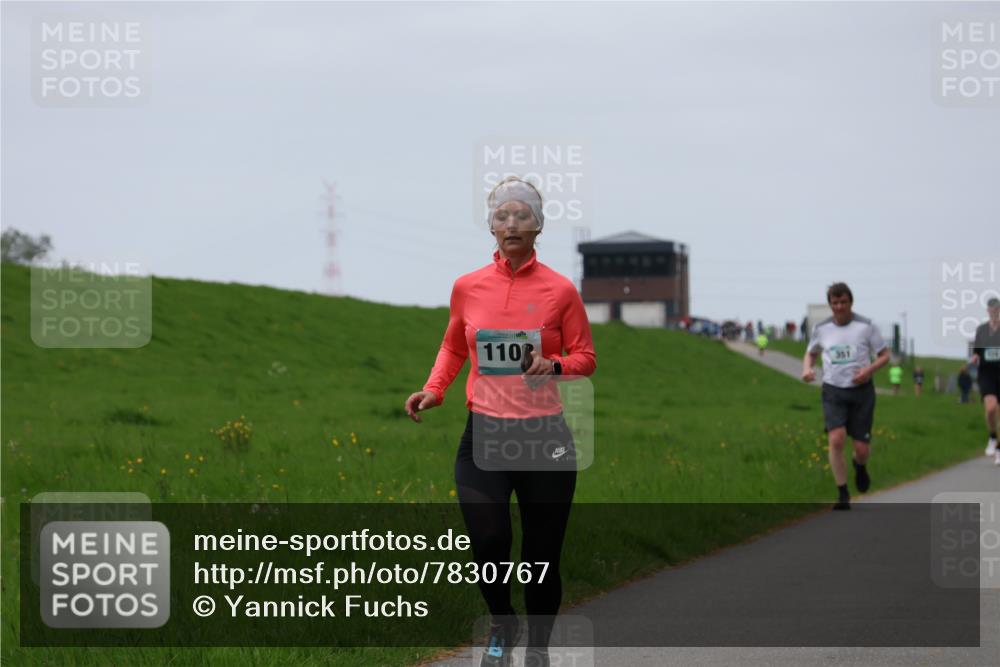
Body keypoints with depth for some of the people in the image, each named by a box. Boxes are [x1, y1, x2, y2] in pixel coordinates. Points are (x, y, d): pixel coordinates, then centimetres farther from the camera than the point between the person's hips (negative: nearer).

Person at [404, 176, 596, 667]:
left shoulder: (560, 290, -2)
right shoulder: (467, 287, 4)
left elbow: (585, 358, 5)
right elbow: (453, 347, 19)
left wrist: (555, 365, -16)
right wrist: (434, 390, 3)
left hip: (545, 436, -1)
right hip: (484, 433, 1)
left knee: (541, 557, 3)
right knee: (488, 544, -13)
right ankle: (501, 626, 19)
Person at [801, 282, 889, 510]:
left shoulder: (866, 326, -3)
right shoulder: (821, 328, 4)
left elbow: (884, 355, 3)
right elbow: (811, 353, 21)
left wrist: (870, 369, -17)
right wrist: (807, 368, -2)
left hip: (861, 391, -1)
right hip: (833, 391, 1)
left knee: (862, 448, -2)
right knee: (836, 439, -19)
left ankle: (859, 465, 39)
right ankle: (843, 495, -7)